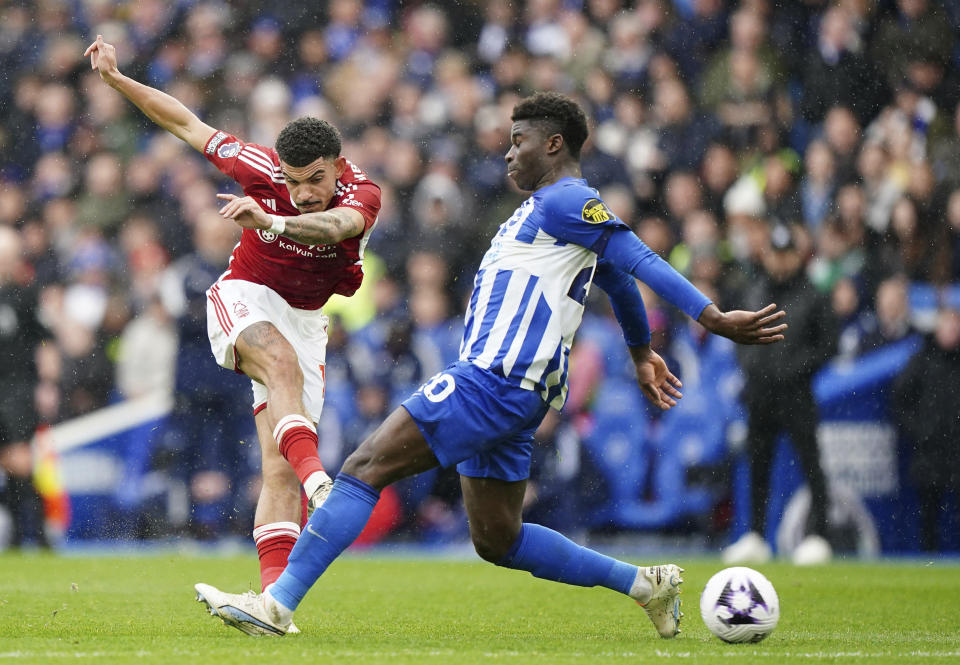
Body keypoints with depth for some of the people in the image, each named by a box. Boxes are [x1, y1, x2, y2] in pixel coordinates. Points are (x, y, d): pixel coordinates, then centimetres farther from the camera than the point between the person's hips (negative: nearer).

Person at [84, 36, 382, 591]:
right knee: (282, 363, -37)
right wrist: (115, 78, -6)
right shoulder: (262, 168, -15)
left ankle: (274, 591, -15)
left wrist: (269, 221, -62)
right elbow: (187, 124, -2)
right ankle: (317, 481, -56)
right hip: (245, 298, -2)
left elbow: (335, 226, -43)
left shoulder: (363, 194, -18)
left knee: (279, 469, -8)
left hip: (304, 320, 2)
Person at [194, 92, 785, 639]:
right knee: (497, 540, 14)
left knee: (365, 468, -14)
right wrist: (642, 351, 53)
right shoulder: (559, 209, 24)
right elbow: (620, 278, 38)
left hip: (494, 383, -11)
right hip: (504, 392, 11)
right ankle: (645, 584, 17)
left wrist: (716, 319, -24)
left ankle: (277, 603, -18)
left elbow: (639, 260, -17)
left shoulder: (563, 202, -8)